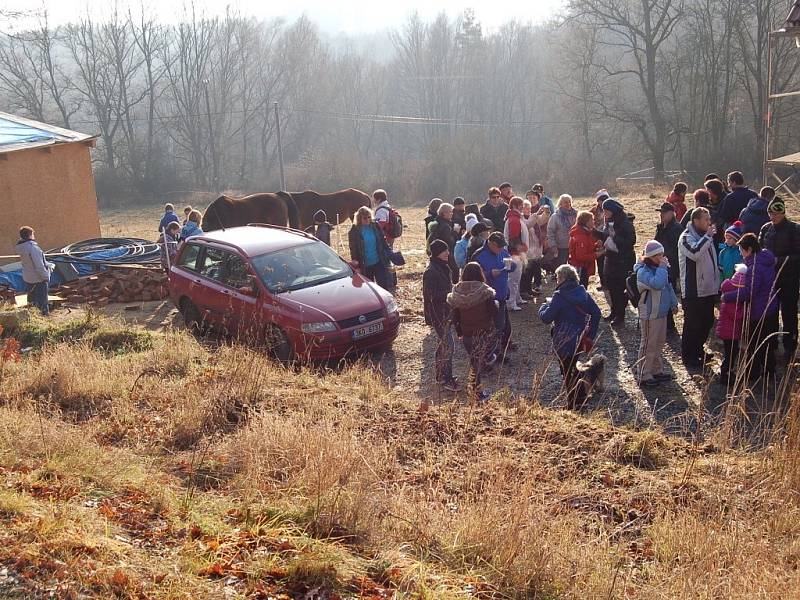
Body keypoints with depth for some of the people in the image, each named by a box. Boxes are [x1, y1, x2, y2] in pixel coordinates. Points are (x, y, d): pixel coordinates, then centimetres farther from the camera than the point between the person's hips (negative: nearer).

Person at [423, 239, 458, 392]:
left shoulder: (442, 267, 9)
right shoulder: (431, 272, -21)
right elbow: (431, 295, -23)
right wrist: (451, 293, -24)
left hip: (445, 312, 10)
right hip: (438, 314, -10)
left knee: (442, 345, 16)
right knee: (447, 345, -7)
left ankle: (441, 376, 27)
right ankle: (445, 379, 1)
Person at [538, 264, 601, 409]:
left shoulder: (559, 296, -17)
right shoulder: (583, 293, 2)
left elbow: (546, 318, -17)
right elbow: (596, 312, 6)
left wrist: (543, 307, 5)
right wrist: (590, 334, 12)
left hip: (564, 343, -6)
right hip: (581, 340, 6)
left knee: (568, 373, 5)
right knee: (578, 370, 19)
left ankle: (572, 405, 9)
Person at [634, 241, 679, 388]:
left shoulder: (659, 268, 6)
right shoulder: (643, 271, -20)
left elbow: (668, 285, 19)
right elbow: (657, 284, -37)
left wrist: (673, 302, 19)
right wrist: (662, 268, -27)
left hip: (662, 312, 9)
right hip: (649, 314, -9)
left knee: (659, 343, 19)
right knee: (648, 345, 0)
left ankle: (656, 370, 33)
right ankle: (643, 375, 9)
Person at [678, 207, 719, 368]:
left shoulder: (705, 236, 13)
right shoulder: (686, 237, -14)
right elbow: (695, 253, -35)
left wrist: (716, 283, 19)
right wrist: (707, 237, -26)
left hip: (708, 289, 9)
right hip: (693, 290, -9)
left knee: (707, 322, 17)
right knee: (692, 324, -1)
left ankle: (698, 350, 32)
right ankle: (688, 356, 11)